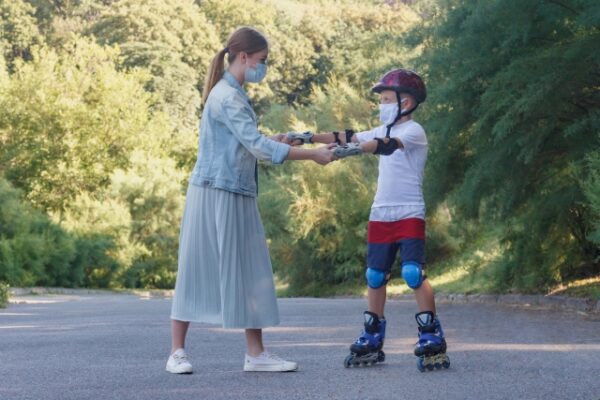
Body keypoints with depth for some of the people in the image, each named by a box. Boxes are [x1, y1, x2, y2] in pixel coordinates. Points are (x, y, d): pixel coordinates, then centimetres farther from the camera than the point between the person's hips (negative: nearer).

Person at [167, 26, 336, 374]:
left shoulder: (235, 94, 14)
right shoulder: (226, 97, -15)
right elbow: (258, 147, -21)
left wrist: (272, 140, 4)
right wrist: (312, 155, -18)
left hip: (238, 195, 9)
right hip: (215, 193, -9)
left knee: (249, 271, 7)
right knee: (198, 270, -2)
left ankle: (256, 353, 10)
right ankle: (178, 351, 7)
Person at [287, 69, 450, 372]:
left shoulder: (413, 131, -10)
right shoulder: (384, 131, 14)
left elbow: (387, 145, -30)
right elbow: (347, 137, 11)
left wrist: (357, 148, -46)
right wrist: (308, 137, 3)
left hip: (410, 215, -8)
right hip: (381, 215, 8)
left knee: (413, 273, -17)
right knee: (375, 277, 9)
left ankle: (432, 341, -10)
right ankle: (372, 342, 18)